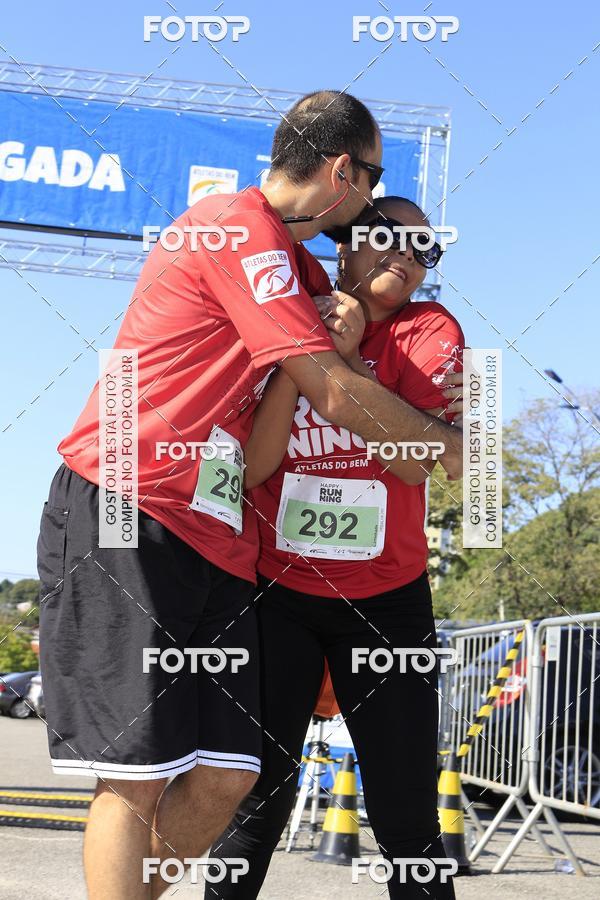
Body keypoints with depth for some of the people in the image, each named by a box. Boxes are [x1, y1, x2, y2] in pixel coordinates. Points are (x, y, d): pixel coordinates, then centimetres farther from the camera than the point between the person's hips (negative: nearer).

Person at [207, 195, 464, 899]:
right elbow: (249, 468, -10)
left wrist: (343, 359, -18)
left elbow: (426, 460, -14)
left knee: (407, 820, 2)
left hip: (387, 598, 0)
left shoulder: (429, 331, 1)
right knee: (258, 800, 1)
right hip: (277, 594, 0)